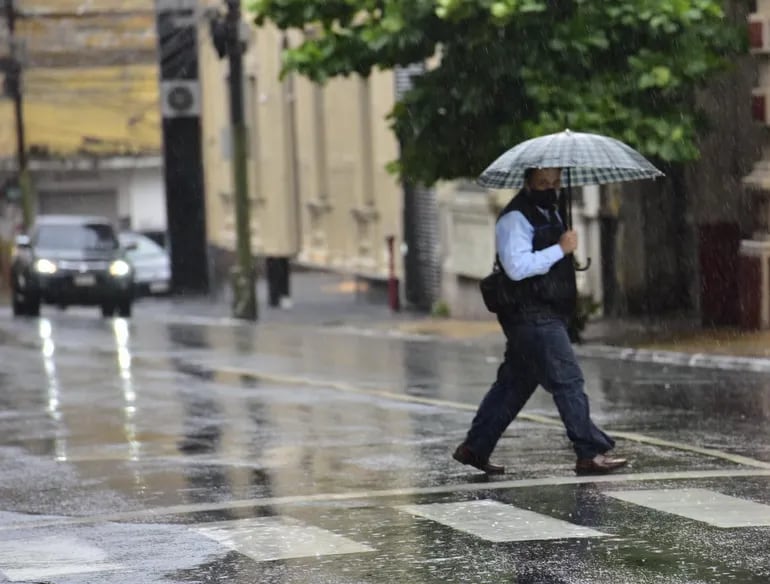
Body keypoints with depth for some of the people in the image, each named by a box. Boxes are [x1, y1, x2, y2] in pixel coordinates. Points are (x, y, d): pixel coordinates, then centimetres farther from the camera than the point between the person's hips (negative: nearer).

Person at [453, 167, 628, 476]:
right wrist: (561, 249, -23)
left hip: (548, 316, 10)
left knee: (515, 383, 13)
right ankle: (590, 454, -9)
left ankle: (475, 447, 20)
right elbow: (517, 266, -25)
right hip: (531, 317, -10)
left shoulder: (550, 213, 19)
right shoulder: (515, 218, -13)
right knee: (568, 381, -10)